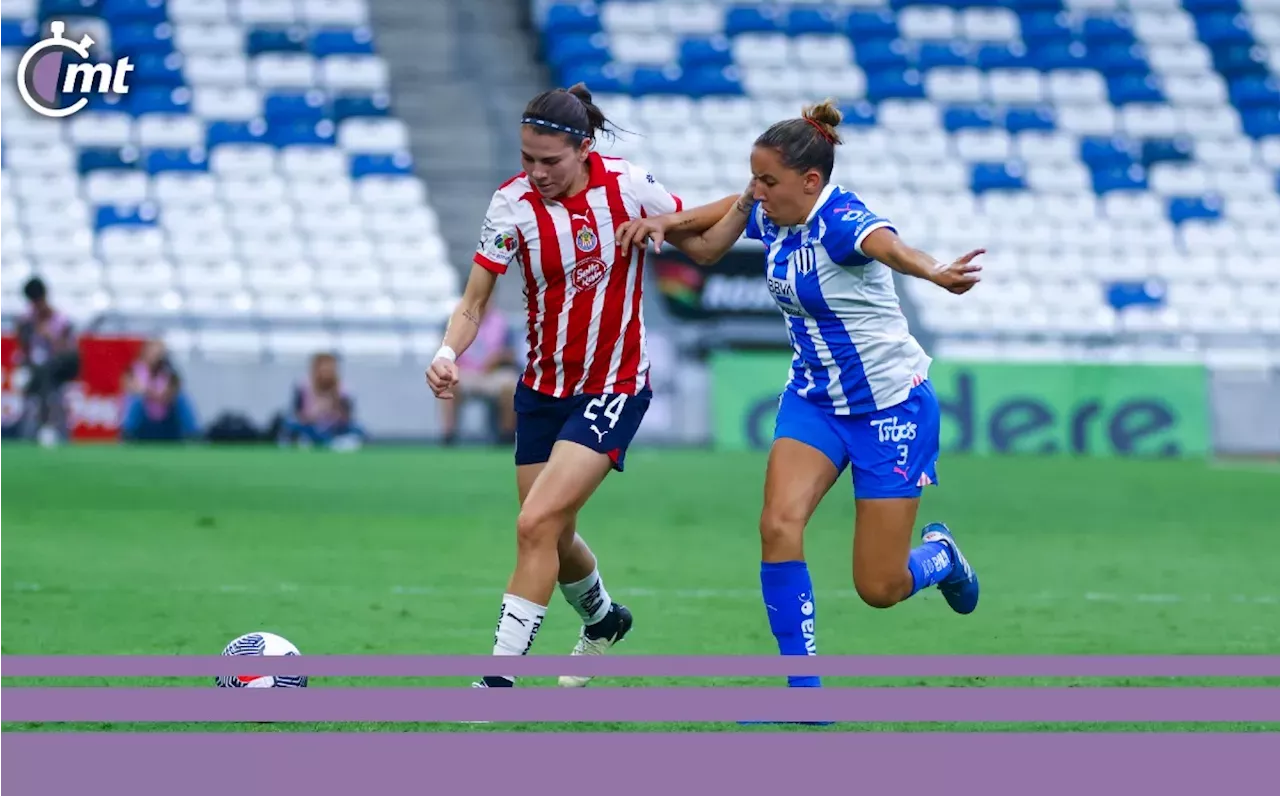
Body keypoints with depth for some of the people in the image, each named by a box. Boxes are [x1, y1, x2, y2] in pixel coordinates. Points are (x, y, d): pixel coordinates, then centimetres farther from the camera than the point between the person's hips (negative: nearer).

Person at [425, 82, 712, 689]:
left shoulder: (628, 187, -15)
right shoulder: (512, 204, -11)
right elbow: (474, 302, -10)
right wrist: (448, 354, -29)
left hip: (613, 387, -4)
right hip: (542, 387, 4)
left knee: (537, 524, -19)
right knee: (554, 537, 14)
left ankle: (500, 678, -14)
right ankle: (603, 621, 47)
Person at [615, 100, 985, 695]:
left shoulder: (841, 222, -28)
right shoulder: (768, 215, -5)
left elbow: (890, 246, -53)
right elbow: (708, 242, 19)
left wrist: (936, 273, -73)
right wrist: (664, 223, 0)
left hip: (890, 405, -6)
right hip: (813, 396, 6)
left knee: (879, 588, -3)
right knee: (779, 524, -19)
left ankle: (938, 555, 34)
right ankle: (804, 690, -10)